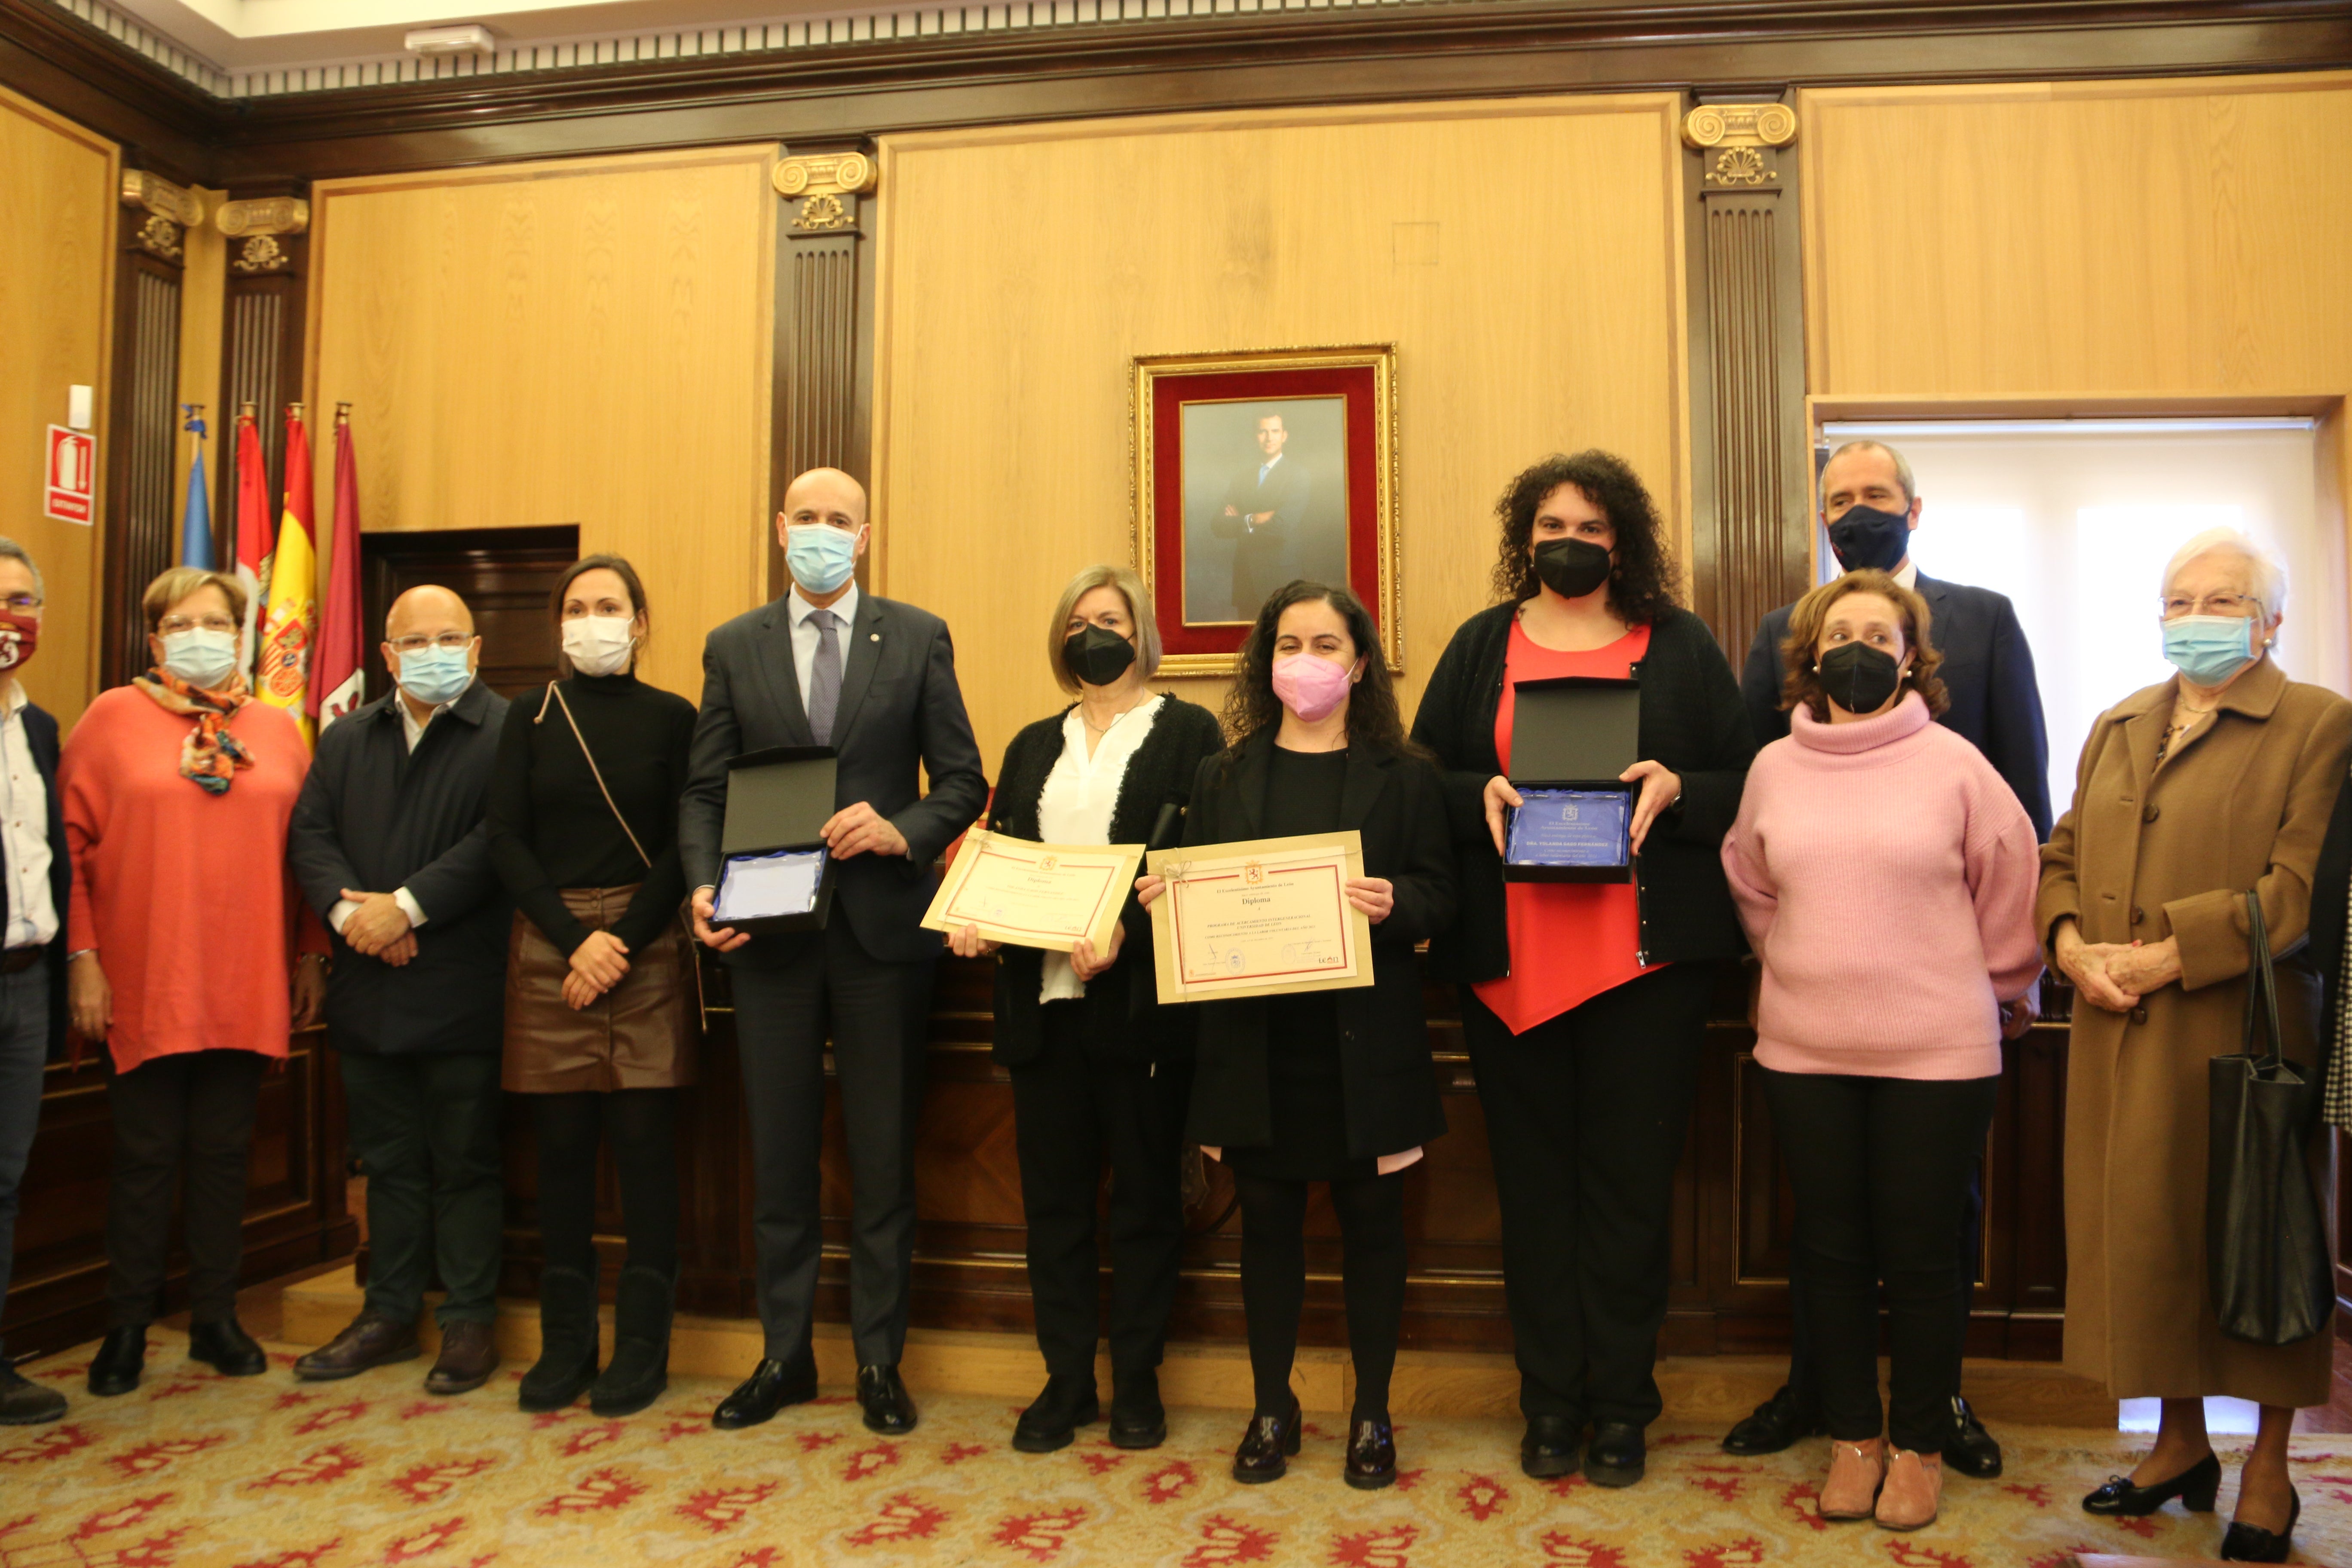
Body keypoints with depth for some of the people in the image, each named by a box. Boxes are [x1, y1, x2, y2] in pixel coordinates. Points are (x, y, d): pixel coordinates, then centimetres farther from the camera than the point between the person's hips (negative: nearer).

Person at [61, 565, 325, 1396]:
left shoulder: (276, 728, 8)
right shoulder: (113, 716, 1)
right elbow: (71, 840, -2)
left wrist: (310, 958, 6)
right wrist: (82, 958, -8)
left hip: (246, 985, 2)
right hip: (143, 984, -2)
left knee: (223, 1153, 10)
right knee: (145, 1156, 6)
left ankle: (215, 1318, 22)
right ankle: (127, 1328, 20)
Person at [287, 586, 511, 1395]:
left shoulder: (508, 733, -6)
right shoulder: (346, 738, 14)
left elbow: (499, 839, -17)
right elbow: (310, 834, 6)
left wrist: (407, 905, -18)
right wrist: (347, 909, -11)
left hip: (463, 988, -5)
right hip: (369, 988, 6)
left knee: (465, 1163, 5)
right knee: (388, 1160, 16)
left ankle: (470, 1320, 17)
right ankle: (389, 1312, 29)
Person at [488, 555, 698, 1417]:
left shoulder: (672, 717, 3)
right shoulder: (530, 717, 9)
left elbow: (685, 846, -1)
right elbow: (507, 839, 2)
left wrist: (624, 943, -11)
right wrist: (576, 940, -9)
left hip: (647, 947, -2)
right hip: (548, 945, 2)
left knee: (643, 1137, 0)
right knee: (563, 1142, 6)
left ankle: (643, 1345, 10)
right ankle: (565, 1340, 17)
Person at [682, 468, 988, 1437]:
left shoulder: (919, 639, 4)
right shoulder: (733, 648, 8)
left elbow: (964, 781, 2)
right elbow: (705, 792, 6)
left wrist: (903, 831, -16)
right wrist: (705, 887, -10)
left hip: (882, 925, -1)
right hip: (769, 930, 2)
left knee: (884, 1157, 7)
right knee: (778, 1157, 10)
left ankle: (879, 1361, 22)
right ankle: (784, 1356, 26)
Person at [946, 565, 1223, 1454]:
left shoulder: (1187, 732, 1)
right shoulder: (1034, 747, 18)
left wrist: (1127, 933, -22)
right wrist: (976, 924, -5)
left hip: (1140, 1003, -4)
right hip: (1044, 1001, 5)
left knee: (1145, 1196, 7)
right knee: (1053, 1197, 9)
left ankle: (1138, 1382, 21)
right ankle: (1067, 1380, 23)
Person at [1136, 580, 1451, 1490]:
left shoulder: (1401, 775, 3)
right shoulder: (1224, 777, 10)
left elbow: (1438, 896, -2)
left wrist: (1393, 902, -23)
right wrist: (1163, 899, -11)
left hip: (1363, 1039, -1)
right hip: (1256, 1038, 2)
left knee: (1371, 1222, 8)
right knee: (1268, 1221, 11)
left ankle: (1371, 1414, 25)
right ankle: (1272, 1408, 27)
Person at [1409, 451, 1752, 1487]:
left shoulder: (1680, 645, 8)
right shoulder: (1482, 645, 11)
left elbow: (1743, 782, 7)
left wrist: (1674, 788, -13)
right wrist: (1480, 795, -11)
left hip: (1645, 956, -1)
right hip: (1509, 960, 1)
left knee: (1631, 1177, 5)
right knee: (1533, 1177, 8)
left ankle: (1622, 1404, 21)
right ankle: (1552, 1398, 22)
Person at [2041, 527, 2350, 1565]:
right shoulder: (2117, 728, 16)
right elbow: (2061, 855, 15)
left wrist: (2167, 955, -18)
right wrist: (2071, 945, -4)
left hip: (2248, 1036, -5)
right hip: (2122, 1039, 5)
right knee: (2146, 1234, 10)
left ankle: (2268, 1470, 22)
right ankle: (2180, 1443, 26)